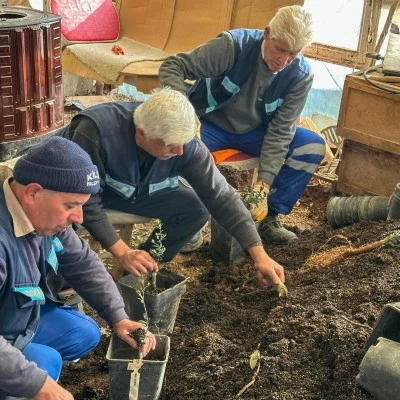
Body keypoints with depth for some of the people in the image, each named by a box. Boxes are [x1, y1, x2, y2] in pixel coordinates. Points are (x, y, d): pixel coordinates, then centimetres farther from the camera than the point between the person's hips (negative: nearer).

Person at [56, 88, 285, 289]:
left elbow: (220, 196, -22)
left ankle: (141, 271, 2)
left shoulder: (185, 144, -26)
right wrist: (122, 252, -32)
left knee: (196, 208, -16)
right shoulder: (95, 130, -38)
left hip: (136, 189, 4)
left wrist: (259, 254, -26)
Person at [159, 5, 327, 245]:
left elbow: (280, 131, -17)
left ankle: (270, 216, -4)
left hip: (254, 132, 3)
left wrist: (264, 182, -28)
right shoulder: (233, 45, -26)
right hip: (210, 124, -3)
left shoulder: (301, 75, -17)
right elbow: (172, 66, -24)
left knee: (314, 146, -17)